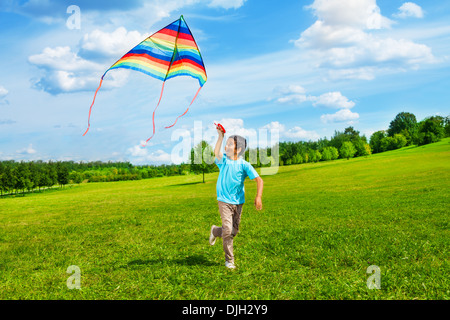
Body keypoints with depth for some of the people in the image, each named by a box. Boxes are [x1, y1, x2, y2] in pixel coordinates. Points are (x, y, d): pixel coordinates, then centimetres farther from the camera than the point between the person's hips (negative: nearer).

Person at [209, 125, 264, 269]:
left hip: (238, 202, 1)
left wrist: (258, 197, -25)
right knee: (227, 230, -11)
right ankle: (229, 260, 4)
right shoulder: (223, 160, -3)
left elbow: (259, 180, -13)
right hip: (224, 201, -1)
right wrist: (220, 136, -32)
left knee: (234, 231, 12)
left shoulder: (244, 165, -7)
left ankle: (215, 231, 42)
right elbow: (216, 152, -25)